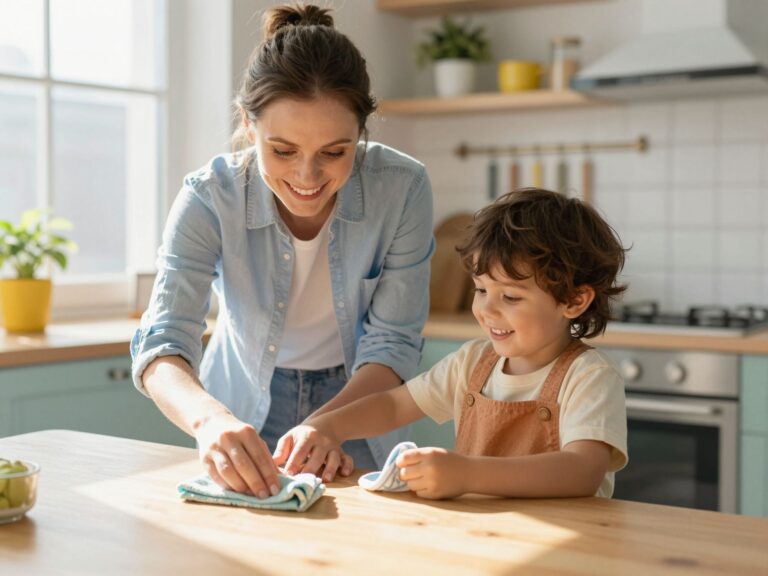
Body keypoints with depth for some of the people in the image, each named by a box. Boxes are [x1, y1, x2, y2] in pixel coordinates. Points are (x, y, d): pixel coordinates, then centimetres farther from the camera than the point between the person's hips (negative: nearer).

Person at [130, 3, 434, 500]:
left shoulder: (403, 188, -20)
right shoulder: (209, 197, -20)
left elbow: (394, 344, -15)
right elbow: (161, 345, -25)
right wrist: (210, 418, -46)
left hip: (355, 403, 0)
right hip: (245, 415, 1)